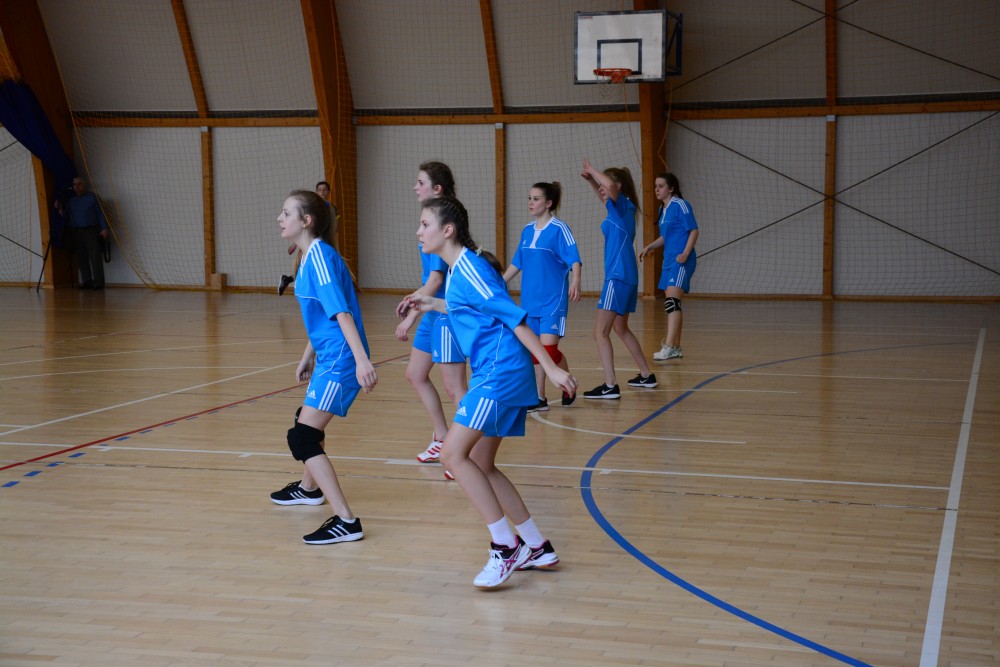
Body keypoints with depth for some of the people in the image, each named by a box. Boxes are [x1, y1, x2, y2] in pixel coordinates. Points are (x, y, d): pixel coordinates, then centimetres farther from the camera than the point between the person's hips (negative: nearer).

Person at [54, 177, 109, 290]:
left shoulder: (92, 197, 7)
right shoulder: (70, 200, 17)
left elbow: (100, 214, 4)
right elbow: (67, 218, 14)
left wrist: (104, 228, -5)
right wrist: (60, 209, -2)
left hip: (91, 231, -4)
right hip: (76, 232, 4)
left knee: (95, 257, -11)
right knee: (81, 258, 2)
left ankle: (98, 282, -11)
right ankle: (87, 282, 7)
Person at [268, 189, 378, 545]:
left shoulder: (320, 257, -19)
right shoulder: (308, 257, 11)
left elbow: (341, 312, -28)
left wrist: (362, 360, -35)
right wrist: (308, 356, 29)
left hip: (341, 360, -11)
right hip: (328, 356, 11)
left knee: (302, 437, -14)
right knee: (307, 421, 30)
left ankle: (346, 522, -16)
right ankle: (309, 488, 56)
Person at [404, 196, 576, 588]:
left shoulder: (469, 268, -14)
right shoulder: (457, 268, 15)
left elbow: (514, 317, -18)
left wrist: (551, 368, -22)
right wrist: (433, 305, 31)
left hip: (500, 373, -10)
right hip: (493, 375, 10)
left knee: (454, 454, -13)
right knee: (481, 464, 12)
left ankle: (506, 547, -9)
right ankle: (537, 549, 19)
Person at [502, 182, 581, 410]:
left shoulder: (559, 228, -8)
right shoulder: (527, 230, 11)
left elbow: (574, 259, -14)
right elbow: (517, 263, 20)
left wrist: (575, 282, -31)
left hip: (553, 299, -6)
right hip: (530, 300, 6)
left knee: (549, 347, -12)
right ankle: (539, 399, 15)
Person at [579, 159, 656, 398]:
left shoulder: (624, 205, -11)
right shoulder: (620, 208, 13)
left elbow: (610, 185, -33)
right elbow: (604, 197, 36)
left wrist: (591, 168, -16)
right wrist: (591, 180, 20)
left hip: (619, 278, -10)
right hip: (626, 278, 10)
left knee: (601, 332, -11)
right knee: (621, 329, 24)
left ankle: (610, 386, -16)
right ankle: (646, 376, 32)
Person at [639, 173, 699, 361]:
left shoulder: (680, 205, -8)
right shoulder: (662, 209, 16)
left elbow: (694, 230, -11)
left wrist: (685, 254, -21)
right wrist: (649, 247, 15)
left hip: (680, 261, -9)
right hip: (668, 261, 9)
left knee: (672, 302, -19)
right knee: (670, 304, 12)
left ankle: (669, 347, -26)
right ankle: (675, 347, 21)